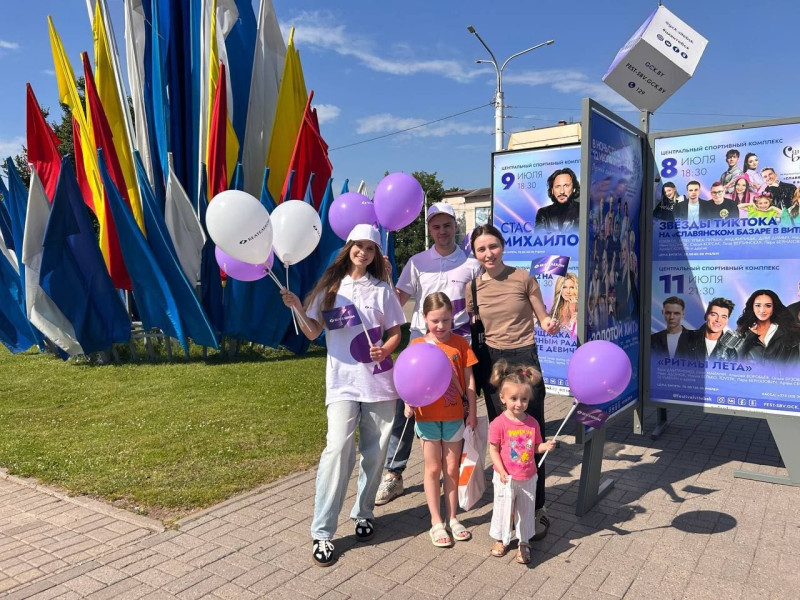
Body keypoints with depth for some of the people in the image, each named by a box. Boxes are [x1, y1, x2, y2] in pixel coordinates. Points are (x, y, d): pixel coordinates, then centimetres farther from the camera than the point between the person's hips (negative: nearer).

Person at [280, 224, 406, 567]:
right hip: (343, 382, -2)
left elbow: (395, 332, 8)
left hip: (379, 381, 2)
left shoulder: (382, 289, 6)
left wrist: (385, 349, -12)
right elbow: (312, 333, 5)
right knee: (338, 447, -15)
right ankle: (322, 533, -6)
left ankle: (363, 514, 28)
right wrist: (297, 308, -12)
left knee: (375, 451, 7)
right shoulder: (329, 286, 5)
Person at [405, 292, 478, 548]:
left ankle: (452, 518, 28)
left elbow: (469, 379, 1)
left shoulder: (460, 343, -3)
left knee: (452, 468, 13)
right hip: (428, 416, -1)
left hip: (454, 416, 1)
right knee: (433, 468, 9)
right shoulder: (418, 345, -6)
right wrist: (409, 404, -22)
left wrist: (472, 411, 0)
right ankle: (436, 522, 22)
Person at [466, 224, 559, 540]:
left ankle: (537, 508, 14)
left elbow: (542, 318, 2)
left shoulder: (523, 278, -3)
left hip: (524, 359, -2)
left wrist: (550, 324, -18)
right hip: (492, 362, 3)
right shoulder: (473, 287, 5)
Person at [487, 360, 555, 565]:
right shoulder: (499, 424, -18)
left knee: (526, 510, 16)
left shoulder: (532, 423, -4)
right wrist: (501, 471, -22)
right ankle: (501, 539, 35)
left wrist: (546, 446, -16)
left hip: (528, 478, 3)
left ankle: (524, 542, 35)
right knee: (503, 509, 13)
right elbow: (493, 450, -14)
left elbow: (536, 447, 5)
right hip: (506, 478, -3)